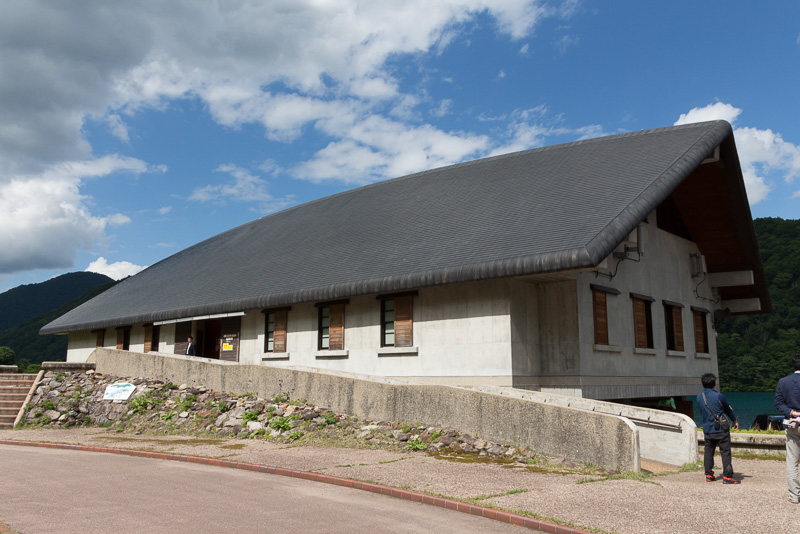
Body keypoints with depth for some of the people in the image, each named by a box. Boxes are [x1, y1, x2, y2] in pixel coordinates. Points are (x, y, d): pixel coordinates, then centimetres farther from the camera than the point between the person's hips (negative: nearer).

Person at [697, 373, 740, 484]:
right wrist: (734, 420, 22)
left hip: (707, 430, 5)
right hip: (721, 430, -5)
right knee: (725, 452, 0)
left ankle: (709, 475, 16)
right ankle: (727, 476, -2)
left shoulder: (699, 397, 3)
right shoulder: (719, 396, -14)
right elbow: (728, 410, 2)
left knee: (708, 452, 13)